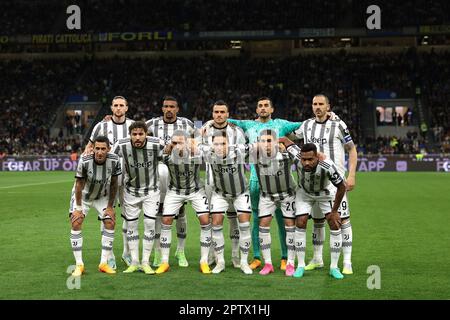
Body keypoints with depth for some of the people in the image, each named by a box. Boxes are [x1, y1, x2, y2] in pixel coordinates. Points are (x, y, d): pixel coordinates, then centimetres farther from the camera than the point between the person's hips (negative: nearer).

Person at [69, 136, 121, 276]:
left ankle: (104, 263, 4)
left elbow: (113, 184, -10)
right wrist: (78, 207, -16)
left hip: (102, 196, 3)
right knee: (76, 223, -15)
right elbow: (79, 184, -19)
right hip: (83, 195, -3)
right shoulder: (84, 161, -33)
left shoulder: (114, 161, -24)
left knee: (110, 223, -5)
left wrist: (110, 206, -6)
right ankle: (79, 264, -9)